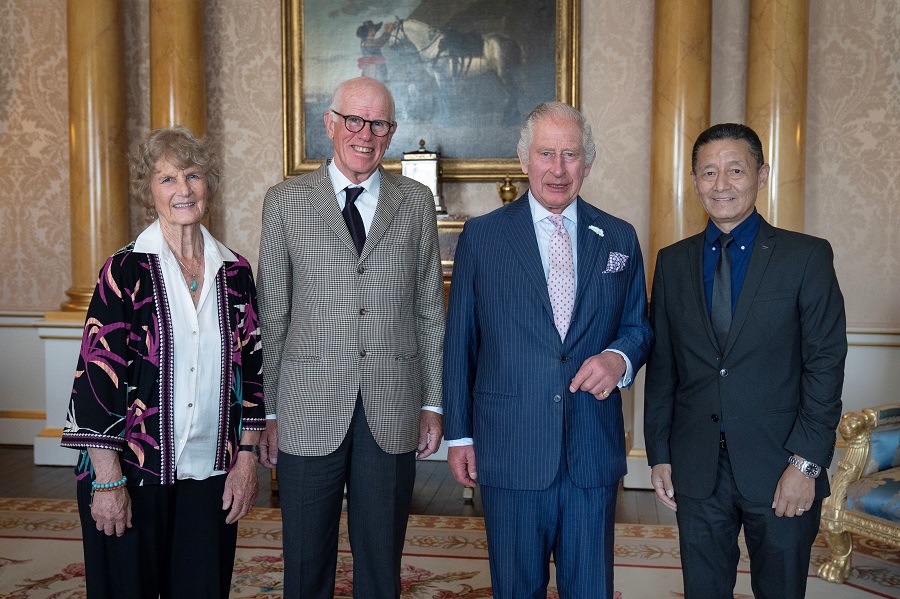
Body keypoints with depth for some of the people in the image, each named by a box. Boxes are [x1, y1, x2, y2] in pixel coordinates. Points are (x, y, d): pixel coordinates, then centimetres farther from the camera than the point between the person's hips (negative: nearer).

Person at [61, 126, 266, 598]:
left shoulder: (234, 272, 3)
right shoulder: (126, 271, -8)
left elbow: (249, 369, 7)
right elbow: (95, 377, -10)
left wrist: (246, 459, 4)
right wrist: (107, 480, -12)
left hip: (210, 474, 3)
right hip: (134, 473, -3)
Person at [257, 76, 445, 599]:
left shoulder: (416, 202, 6)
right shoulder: (286, 201, 2)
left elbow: (431, 309, 7)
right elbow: (272, 315, 2)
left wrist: (433, 403, 5)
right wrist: (270, 411, 1)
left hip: (392, 415, 1)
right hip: (308, 413, -1)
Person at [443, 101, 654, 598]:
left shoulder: (620, 239, 6)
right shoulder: (481, 236, 1)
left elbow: (638, 325, 13)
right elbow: (459, 341, 3)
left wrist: (620, 358, -11)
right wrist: (458, 433, 2)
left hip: (594, 450, 2)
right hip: (509, 448, -1)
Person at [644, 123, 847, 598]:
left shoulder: (807, 257, -3)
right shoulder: (672, 262, 6)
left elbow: (825, 364, -6)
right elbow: (661, 367, 7)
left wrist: (806, 463, -12)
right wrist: (659, 454, 5)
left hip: (779, 469, -2)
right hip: (697, 471, 3)